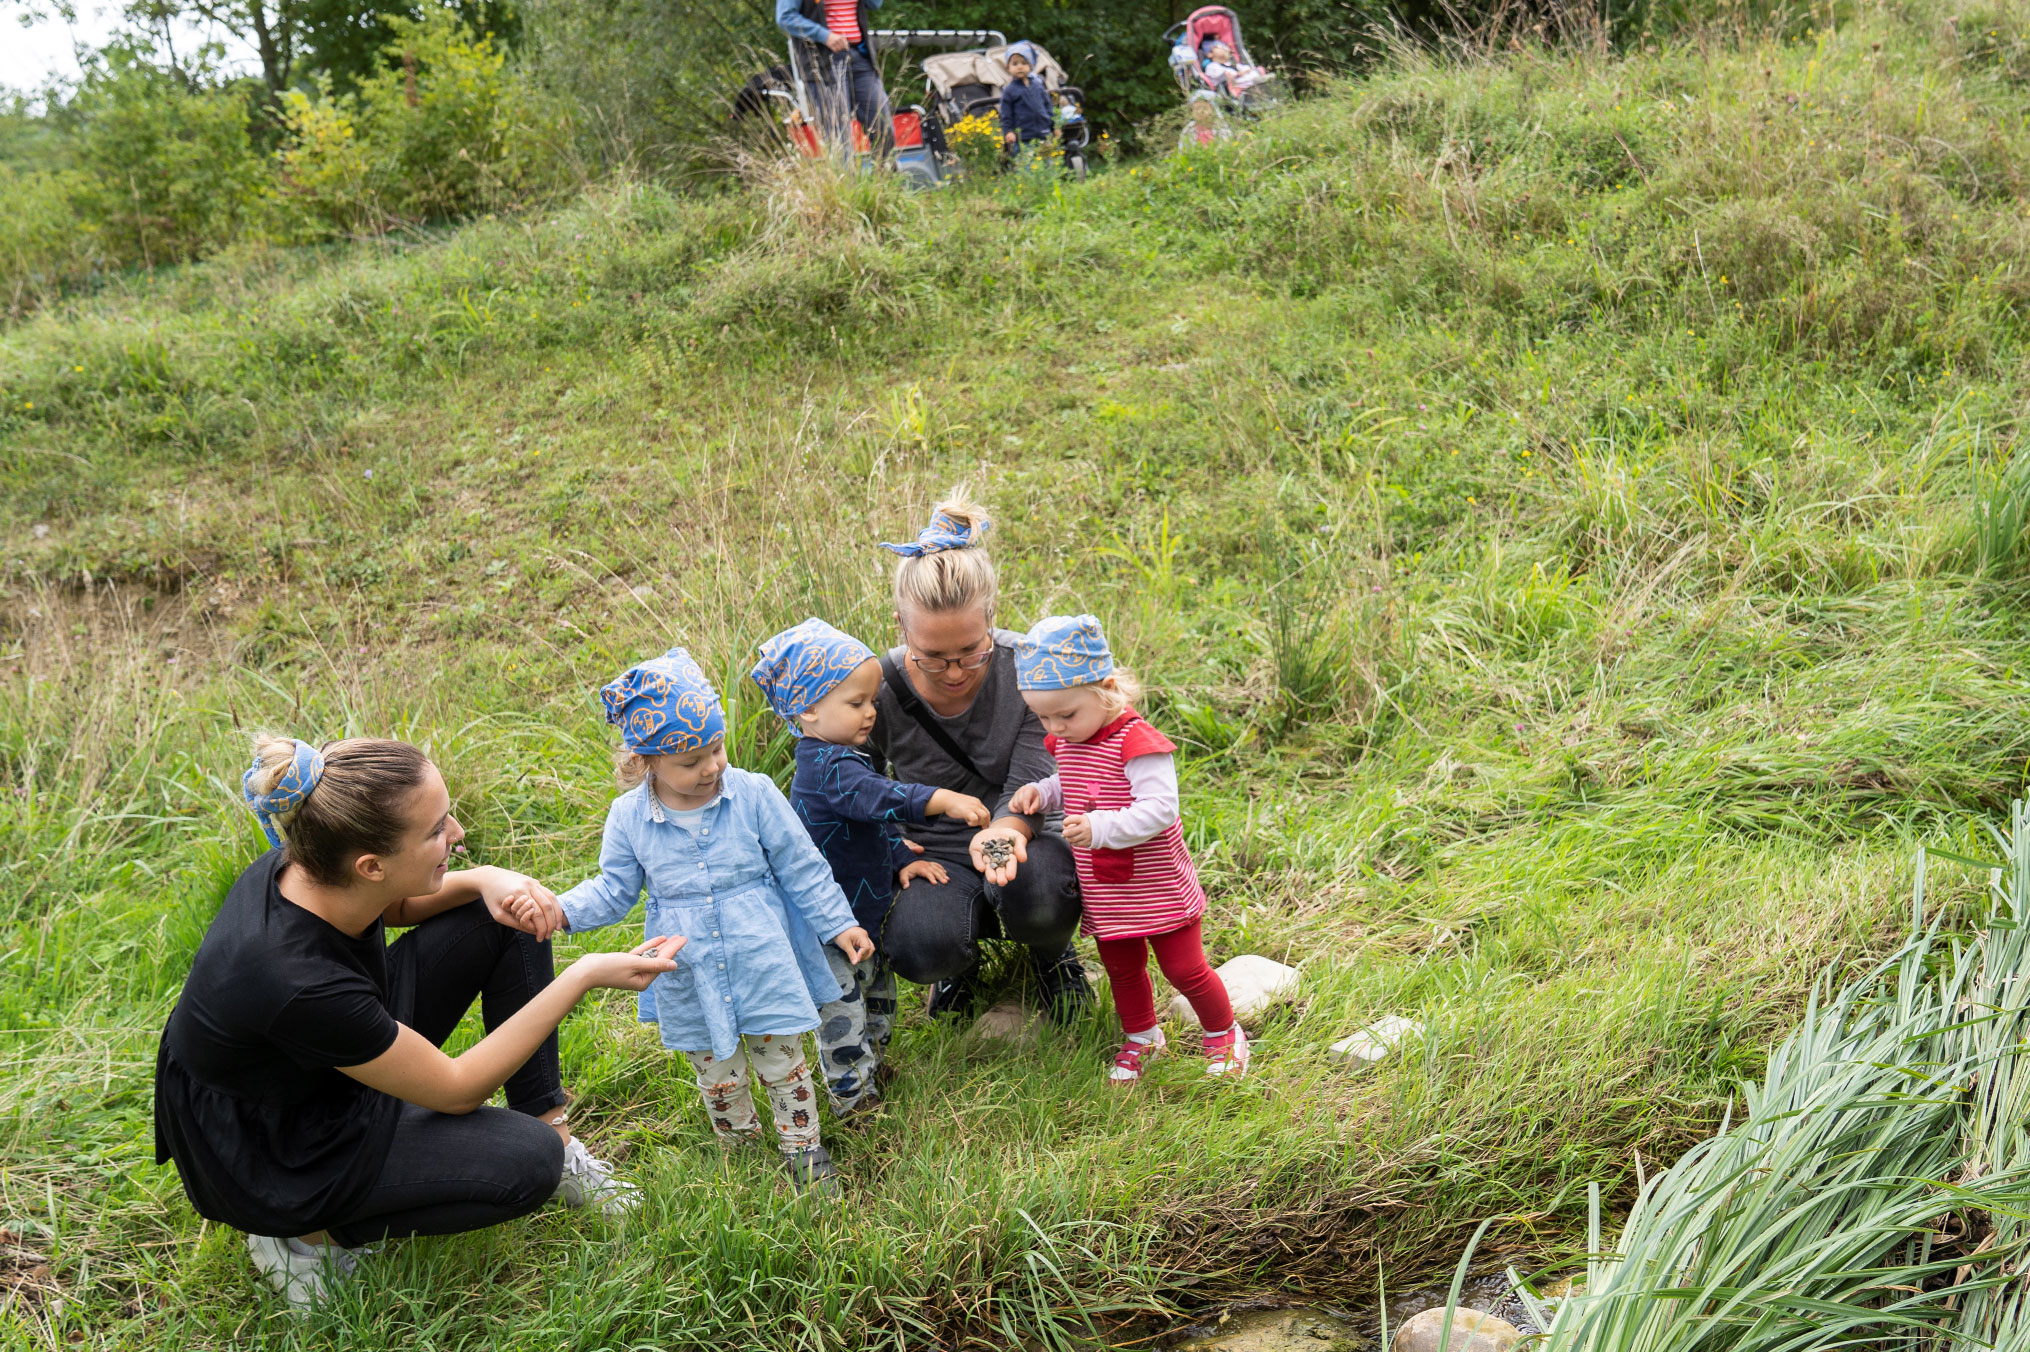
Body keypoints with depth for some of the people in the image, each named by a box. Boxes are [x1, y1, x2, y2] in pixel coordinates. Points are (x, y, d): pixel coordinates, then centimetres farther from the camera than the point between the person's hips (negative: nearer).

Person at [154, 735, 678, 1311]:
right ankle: (311, 1230, -3)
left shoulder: (314, 869, -18)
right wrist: (585, 975, -25)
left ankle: (551, 1125, 6)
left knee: (504, 917, -4)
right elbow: (455, 1089, -25)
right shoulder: (297, 982, -40)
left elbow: (398, 906, 9)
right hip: (266, 1155, -8)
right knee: (528, 1159, -22)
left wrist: (484, 879, -13)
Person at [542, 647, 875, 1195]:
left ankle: (803, 1151, 29)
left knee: (782, 1061, 8)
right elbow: (614, 888, 3)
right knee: (715, 1072, 16)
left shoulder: (753, 795, -11)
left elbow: (801, 867, -3)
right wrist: (563, 910, -13)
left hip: (762, 961, -1)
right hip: (689, 975, 2)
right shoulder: (629, 817, -8)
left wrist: (838, 924, -1)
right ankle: (738, 1145, 41)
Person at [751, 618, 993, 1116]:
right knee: (843, 1012, 2)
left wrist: (902, 860, 7)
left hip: (865, 914, 11)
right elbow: (879, 799, -43)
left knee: (877, 995, 24)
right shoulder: (827, 767, -26)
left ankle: (872, 1070, 41)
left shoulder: (843, 758, 8)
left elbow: (874, 821, 19)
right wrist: (942, 800, -50)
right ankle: (854, 1098, 14)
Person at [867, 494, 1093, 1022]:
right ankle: (961, 962, 10)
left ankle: (1051, 956, 5)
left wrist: (1005, 832, -39)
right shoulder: (881, 692, -14)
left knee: (1038, 894, -37)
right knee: (919, 947, -33)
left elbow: (1029, 789, -16)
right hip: (935, 853, 0)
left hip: (1023, 835, 0)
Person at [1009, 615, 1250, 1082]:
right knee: (1121, 968, 20)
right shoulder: (1067, 742, 2)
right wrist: (1040, 791, -2)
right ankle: (1141, 1037, 42)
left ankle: (1223, 1034, 29)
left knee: (1184, 969, 6)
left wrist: (1100, 829, -41)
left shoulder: (1137, 742, -25)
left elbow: (1159, 809, -31)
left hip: (1155, 886, -7)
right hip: (1102, 891, 7)